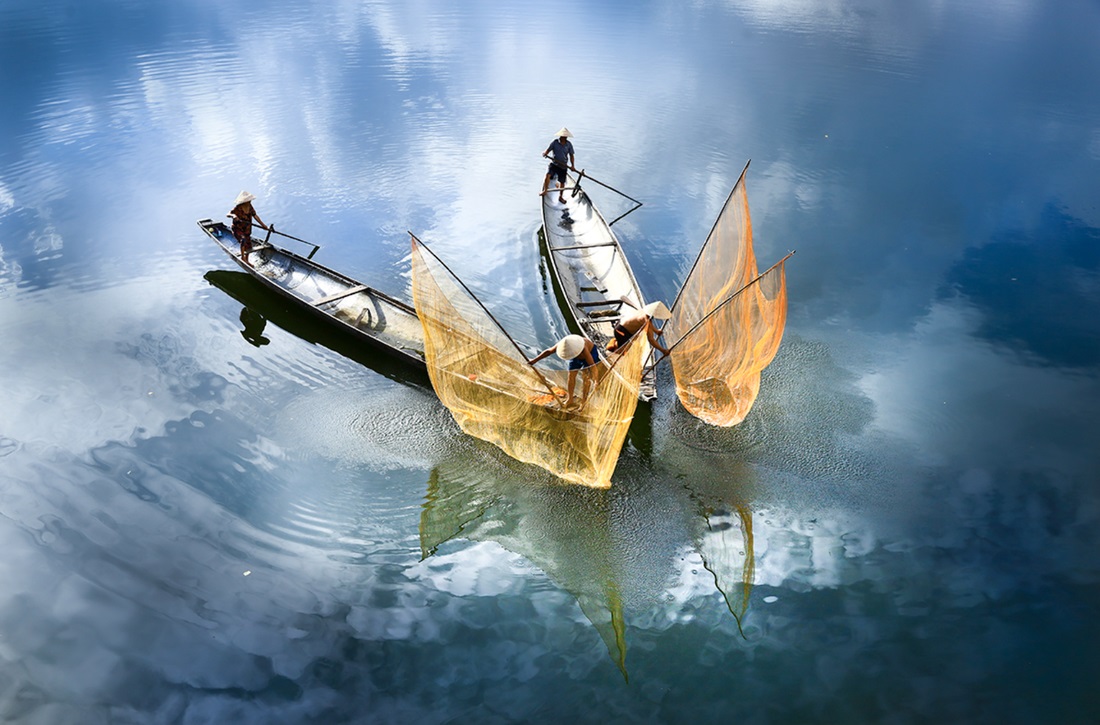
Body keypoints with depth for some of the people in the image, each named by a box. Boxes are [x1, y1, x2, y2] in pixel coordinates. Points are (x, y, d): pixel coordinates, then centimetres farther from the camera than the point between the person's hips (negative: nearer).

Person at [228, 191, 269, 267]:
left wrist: (264, 226, 5)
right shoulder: (238, 208, -21)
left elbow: (255, 216, 5)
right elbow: (228, 214, -29)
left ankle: (247, 260, 39)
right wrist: (233, 215, -52)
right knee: (243, 239, -35)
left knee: (248, 248, 14)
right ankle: (242, 257, -23)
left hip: (247, 230, 7)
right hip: (238, 230, -7)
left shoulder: (249, 206, -3)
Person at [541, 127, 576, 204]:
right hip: (554, 163, -2)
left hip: (563, 166, 2)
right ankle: (545, 190, -8)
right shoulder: (555, 142, -8)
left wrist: (572, 165, -8)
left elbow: (571, 155, 3)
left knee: (562, 182, 10)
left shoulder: (569, 144, -3)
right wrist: (545, 153, -33)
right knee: (548, 175, -26)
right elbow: (548, 150, -9)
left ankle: (560, 197, 30)